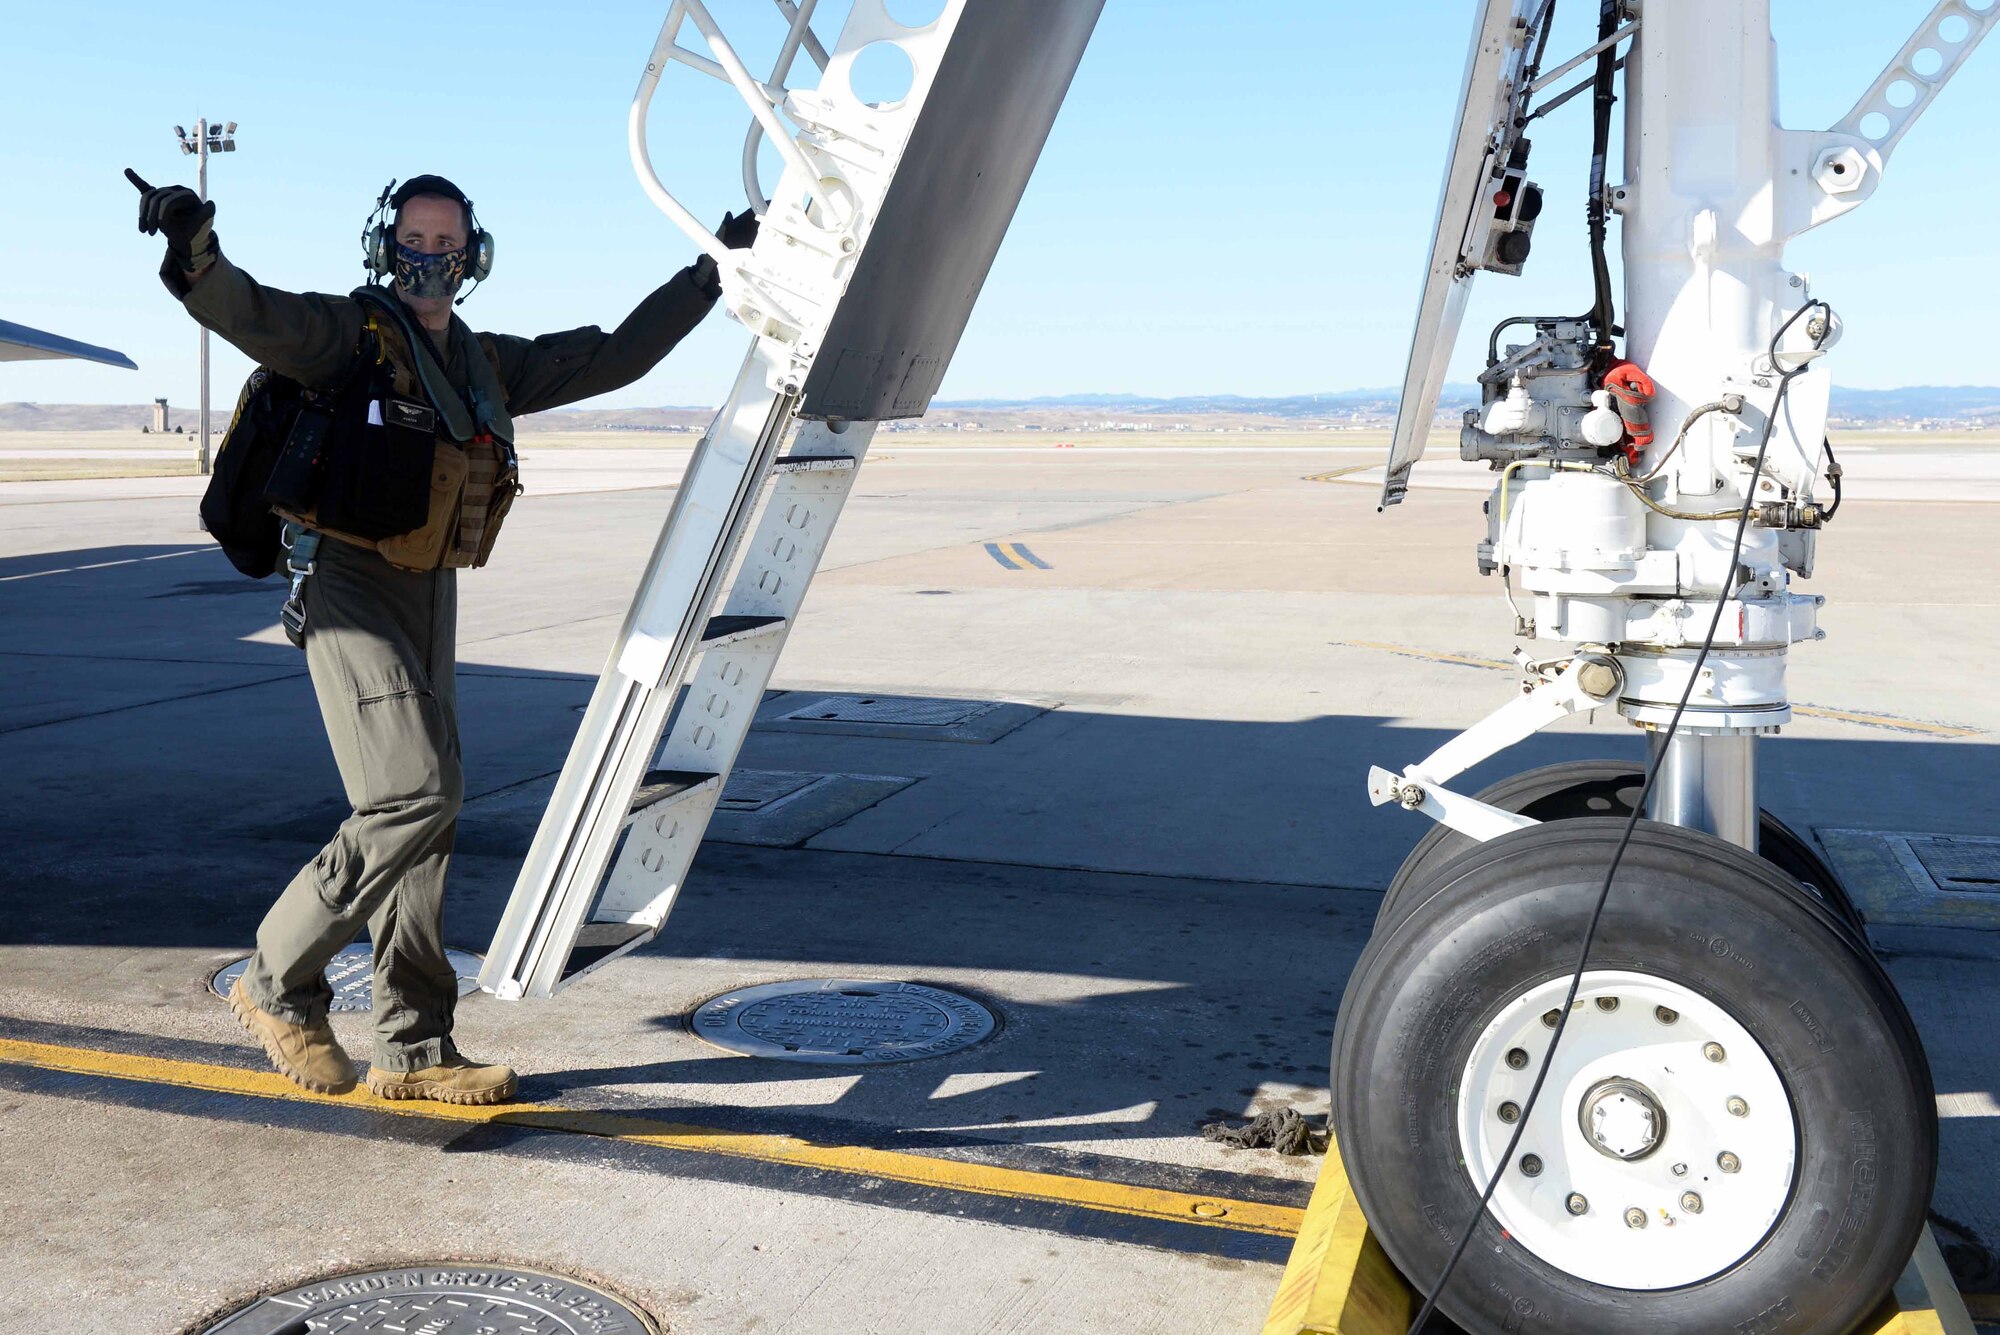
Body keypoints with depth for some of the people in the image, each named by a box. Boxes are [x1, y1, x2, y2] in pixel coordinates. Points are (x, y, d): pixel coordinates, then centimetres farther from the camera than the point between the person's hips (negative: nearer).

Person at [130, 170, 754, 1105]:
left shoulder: (487, 365, 16)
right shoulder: (353, 334, -4)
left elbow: (612, 356, 21)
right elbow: (263, 322, -24)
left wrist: (709, 273, 21)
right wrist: (196, 258, -45)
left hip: (429, 593, 7)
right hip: (348, 586, -7)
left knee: (426, 812, 7)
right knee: (415, 798, -18)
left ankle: (412, 1048, 15)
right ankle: (279, 983, 1)